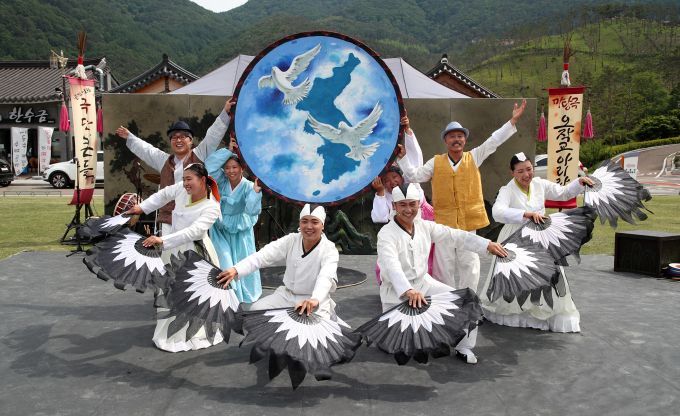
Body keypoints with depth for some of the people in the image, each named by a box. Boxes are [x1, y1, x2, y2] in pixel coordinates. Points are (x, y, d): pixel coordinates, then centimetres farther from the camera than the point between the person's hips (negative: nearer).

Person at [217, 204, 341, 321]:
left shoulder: (329, 249, -13)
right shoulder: (291, 240, -2)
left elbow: (326, 277, -32)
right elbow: (262, 256, -13)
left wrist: (315, 300, -54)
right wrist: (236, 269, -30)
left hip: (317, 301, -4)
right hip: (287, 294, 4)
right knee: (256, 309, -14)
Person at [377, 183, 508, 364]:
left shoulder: (425, 226, 4)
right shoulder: (386, 234, -17)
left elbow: (454, 235, 7)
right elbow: (392, 267, -32)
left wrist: (487, 244, 1)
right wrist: (408, 291, -48)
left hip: (424, 283, 6)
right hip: (396, 293, -5)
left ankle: (464, 348, 10)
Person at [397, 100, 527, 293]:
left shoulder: (474, 158, 8)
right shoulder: (436, 162, 7)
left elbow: (494, 141, 5)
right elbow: (415, 176, 7)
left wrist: (513, 120, -1)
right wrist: (403, 158, -5)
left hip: (469, 221, 1)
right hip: (443, 222, -1)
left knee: (469, 265, 5)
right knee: (443, 266, 5)